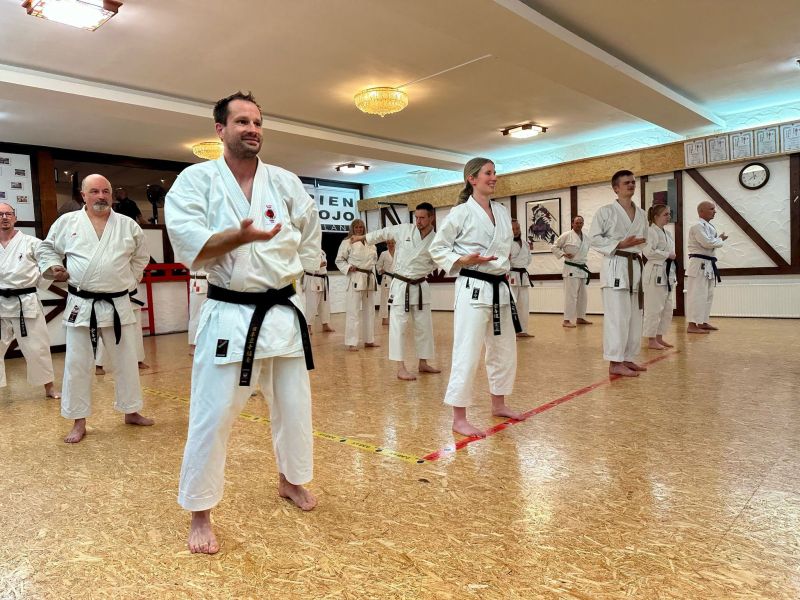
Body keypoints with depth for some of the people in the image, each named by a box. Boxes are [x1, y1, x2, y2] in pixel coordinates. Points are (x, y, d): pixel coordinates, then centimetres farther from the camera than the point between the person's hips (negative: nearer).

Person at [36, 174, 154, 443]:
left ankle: (131, 412, 27)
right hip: (81, 305, -1)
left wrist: (130, 280, 8)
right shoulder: (67, 222, 0)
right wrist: (54, 268, -5)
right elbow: (46, 249, 12)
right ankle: (79, 422, 18)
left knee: (126, 360, 10)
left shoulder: (128, 225, 2)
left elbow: (141, 257, 15)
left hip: (117, 305, 1)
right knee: (77, 364, 5)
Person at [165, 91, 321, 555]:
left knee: (294, 406, 15)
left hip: (284, 310, 4)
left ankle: (291, 480, 41)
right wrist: (241, 236, -29)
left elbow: (311, 233, 18)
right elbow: (189, 247, -15)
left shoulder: (286, 182, 5)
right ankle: (200, 515, 19)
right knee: (212, 416, -1)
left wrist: (293, 270, 12)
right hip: (229, 315, -3)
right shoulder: (196, 180, -4)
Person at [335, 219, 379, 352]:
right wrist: (348, 268, -17)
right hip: (355, 278, -6)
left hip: (369, 278, 6)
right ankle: (351, 342, -2)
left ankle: (369, 340, 23)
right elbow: (339, 260, -2)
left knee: (369, 310, 12)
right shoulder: (347, 242, -4)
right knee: (354, 310, -7)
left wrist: (372, 274, 9)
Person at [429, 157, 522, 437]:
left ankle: (498, 405, 33)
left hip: (500, 288, 8)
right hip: (473, 289, -8)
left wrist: (505, 269, 11)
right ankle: (459, 418, 2)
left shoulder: (502, 212, 11)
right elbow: (437, 249, -6)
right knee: (467, 353, -8)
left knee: (505, 349, 16)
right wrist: (465, 261, -19)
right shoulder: (461, 212, -9)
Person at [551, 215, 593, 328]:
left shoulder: (586, 238, 12)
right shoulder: (566, 235, -7)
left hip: (582, 269, 7)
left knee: (582, 295, 13)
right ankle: (566, 320, -10)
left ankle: (580, 318, 25)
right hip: (571, 269, -7)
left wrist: (584, 265, 18)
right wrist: (563, 254, -15)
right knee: (571, 295, -12)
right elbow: (554, 247, -3)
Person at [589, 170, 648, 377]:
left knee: (634, 316, 9)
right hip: (615, 266, -7)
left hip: (635, 266, 7)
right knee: (617, 315, -10)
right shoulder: (606, 211, -3)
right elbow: (594, 238, -7)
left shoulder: (641, 214, 15)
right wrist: (620, 245, -15)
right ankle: (615, 363, -5)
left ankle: (627, 359, 20)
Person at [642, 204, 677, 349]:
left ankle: (659, 337, 23)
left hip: (667, 274, 10)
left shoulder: (666, 233, 18)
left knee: (667, 308, 13)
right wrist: (668, 255, -15)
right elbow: (649, 252, -22)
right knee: (654, 308, -7)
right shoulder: (651, 231, -11)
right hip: (655, 273, -10)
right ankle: (651, 340, 1)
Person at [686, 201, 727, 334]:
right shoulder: (698, 226, -13)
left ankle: (703, 322, 24)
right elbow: (707, 243, -22)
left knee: (708, 295, 15)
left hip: (708, 265, 10)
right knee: (697, 295, -11)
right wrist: (721, 240, -6)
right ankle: (692, 325, -9)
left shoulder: (709, 226, 17)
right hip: (699, 264, -10)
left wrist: (718, 240, 2)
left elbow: (710, 243, 20)